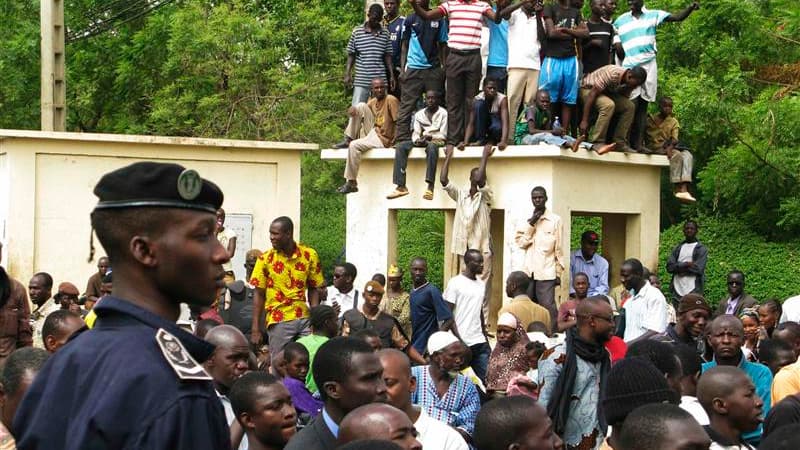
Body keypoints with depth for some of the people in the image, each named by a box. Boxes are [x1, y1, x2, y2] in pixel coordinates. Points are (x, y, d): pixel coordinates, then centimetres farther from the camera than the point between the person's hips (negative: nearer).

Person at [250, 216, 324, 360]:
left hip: (305, 319, 2)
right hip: (279, 321, -1)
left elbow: (314, 289, 7)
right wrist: (255, 329, -3)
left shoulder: (309, 255, 0)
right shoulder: (266, 259, -3)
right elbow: (259, 295, 1)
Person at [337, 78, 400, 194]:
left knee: (354, 146, -27)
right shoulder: (373, 101, 9)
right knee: (361, 106, -4)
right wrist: (353, 109, -10)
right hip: (373, 131, 8)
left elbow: (399, 122, -18)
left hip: (382, 139, -8)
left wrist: (395, 141, -26)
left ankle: (351, 183, -19)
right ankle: (348, 140, -3)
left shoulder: (391, 100, -14)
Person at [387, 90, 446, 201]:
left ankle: (430, 187, -50)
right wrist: (417, 140, -15)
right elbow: (416, 133, 9)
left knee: (431, 147, -41)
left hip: (435, 141, -5)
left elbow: (443, 135, -6)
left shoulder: (443, 113, 1)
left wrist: (429, 137, -21)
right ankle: (401, 186, -29)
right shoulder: (419, 114, 15)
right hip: (422, 141, 5)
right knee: (400, 147, -21)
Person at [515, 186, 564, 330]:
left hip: (546, 272, -4)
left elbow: (558, 248, 0)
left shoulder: (555, 220, -1)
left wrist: (559, 273, -1)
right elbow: (520, 243, 2)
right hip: (528, 271, 4)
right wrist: (530, 224, -7)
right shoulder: (526, 220, 12)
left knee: (548, 307, -9)